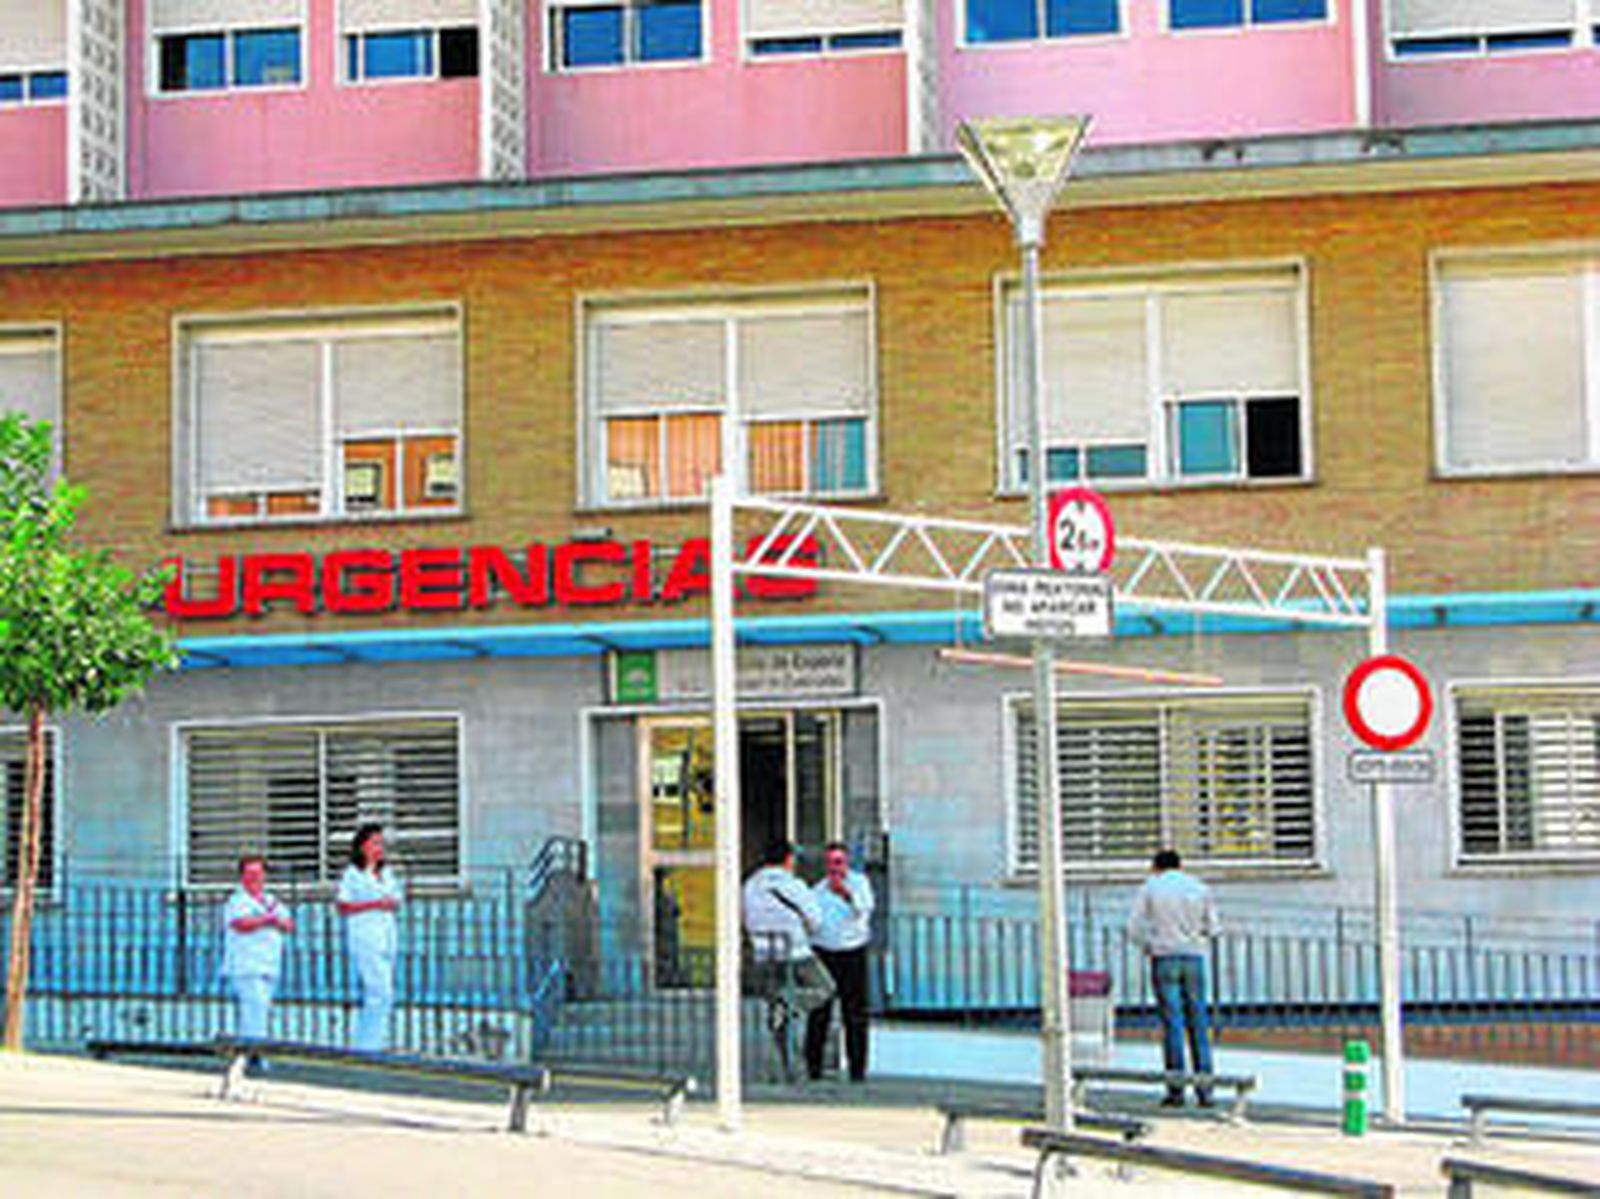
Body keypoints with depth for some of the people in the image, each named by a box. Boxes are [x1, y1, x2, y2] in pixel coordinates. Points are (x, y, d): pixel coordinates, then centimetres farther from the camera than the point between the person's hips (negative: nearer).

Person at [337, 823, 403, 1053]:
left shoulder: (387, 873, 17)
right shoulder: (353, 874, -4)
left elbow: (396, 900, 22)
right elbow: (343, 906, -8)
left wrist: (393, 904, -1)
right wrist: (374, 904, -15)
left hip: (387, 937, 7)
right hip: (365, 939, -7)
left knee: (375, 995, 9)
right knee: (381, 993, -14)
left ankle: (363, 1045, 15)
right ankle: (371, 1044, -10)